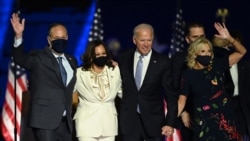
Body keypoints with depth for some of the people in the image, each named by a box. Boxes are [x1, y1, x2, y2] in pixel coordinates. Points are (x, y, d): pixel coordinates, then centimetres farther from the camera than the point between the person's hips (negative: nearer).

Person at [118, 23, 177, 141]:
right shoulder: (123, 59, 3)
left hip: (154, 121, -1)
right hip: (129, 121, 2)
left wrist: (170, 123, -10)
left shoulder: (162, 62, -5)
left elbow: (171, 95, -4)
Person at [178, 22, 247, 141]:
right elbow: (182, 99, -1)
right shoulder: (188, 74, -2)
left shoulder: (217, 65, 1)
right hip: (203, 121, -1)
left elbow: (241, 52, 3)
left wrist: (229, 38, -13)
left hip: (224, 118, 2)